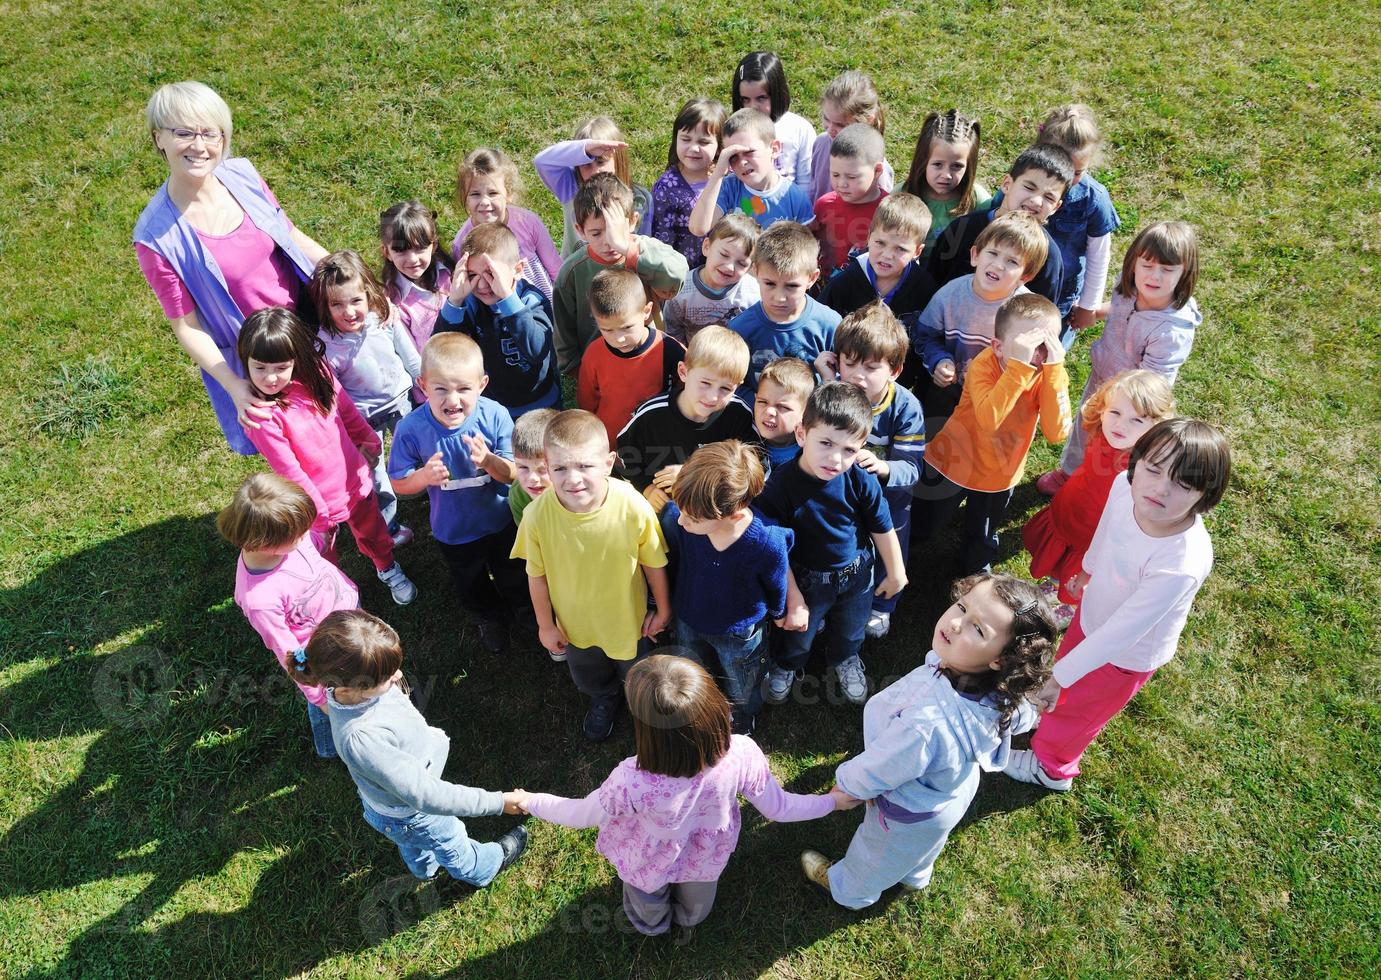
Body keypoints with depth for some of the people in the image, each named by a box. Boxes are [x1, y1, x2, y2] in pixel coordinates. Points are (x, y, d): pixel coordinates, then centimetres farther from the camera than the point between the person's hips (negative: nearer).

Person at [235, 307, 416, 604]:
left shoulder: (316, 372, -16)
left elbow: (348, 411, 2)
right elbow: (289, 471, -22)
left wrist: (370, 442, 14)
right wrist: (319, 515, -16)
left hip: (356, 480, 5)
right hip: (318, 500, -5)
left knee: (372, 532, 30)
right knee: (324, 561, 19)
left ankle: (388, 568, 59)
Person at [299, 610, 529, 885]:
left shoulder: (350, 684, -26)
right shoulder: (361, 740, -49)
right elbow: (425, 796, -41)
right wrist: (496, 802, -35)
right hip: (409, 816, -6)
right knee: (452, 843, 27)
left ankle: (425, 867, 69)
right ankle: (482, 869, 58)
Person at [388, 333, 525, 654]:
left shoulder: (495, 416, -27)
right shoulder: (411, 428, -25)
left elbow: (513, 473, -20)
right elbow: (399, 484, -13)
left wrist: (489, 460, -42)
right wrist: (425, 476, -34)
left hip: (501, 523, -1)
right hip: (453, 532, 1)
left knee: (516, 583, 26)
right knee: (472, 591, 29)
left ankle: (520, 615, 61)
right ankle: (490, 620, 62)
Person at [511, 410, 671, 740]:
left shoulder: (634, 508, -35)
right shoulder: (537, 515, -32)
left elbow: (655, 563, -16)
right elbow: (537, 575, -14)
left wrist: (663, 610, -2)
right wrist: (546, 625, -1)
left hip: (629, 621, -2)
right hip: (574, 625, 2)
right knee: (589, 678, 35)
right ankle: (604, 700, 70)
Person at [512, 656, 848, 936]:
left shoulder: (633, 783, -46)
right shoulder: (742, 754, -39)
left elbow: (581, 814, -24)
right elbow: (778, 808, -20)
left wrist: (529, 801, -5)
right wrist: (832, 800, 0)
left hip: (651, 869, -2)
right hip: (706, 860, 2)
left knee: (651, 922, 38)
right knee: (694, 915, 41)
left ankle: (655, 924, 70)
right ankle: (687, 920, 72)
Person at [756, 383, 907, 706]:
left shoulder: (861, 480, -26)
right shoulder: (781, 483, -31)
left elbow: (882, 527, -8)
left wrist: (896, 571, 4)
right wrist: (792, 594, -13)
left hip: (857, 575, 2)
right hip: (807, 579, -2)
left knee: (851, 631, 30)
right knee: (798, 631, 26)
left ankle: (847, 661, 63)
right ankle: (787, 665, 59)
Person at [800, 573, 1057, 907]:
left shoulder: (926, 725, -52)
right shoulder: (1003, 697, -31)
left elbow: (874, 773, -32)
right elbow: (1024, 718, -5)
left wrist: (846, 783, -10)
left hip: (911, 817, -5)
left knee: (873, 857, 30)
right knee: (920, 851, 39)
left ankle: (849, 891, 61)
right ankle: (915, 876, 71)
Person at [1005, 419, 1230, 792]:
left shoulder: (1182, 565, -45)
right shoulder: (1125, 485, -28)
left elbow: (1119, 634, -33)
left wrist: (1059, 678, -24)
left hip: (1126, 654, -5)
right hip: (1094, 609, 5)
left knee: (1074, 708, 22)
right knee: (1069, 656, 33)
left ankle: (1049, 767, 54)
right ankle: (1050, 713, 68)